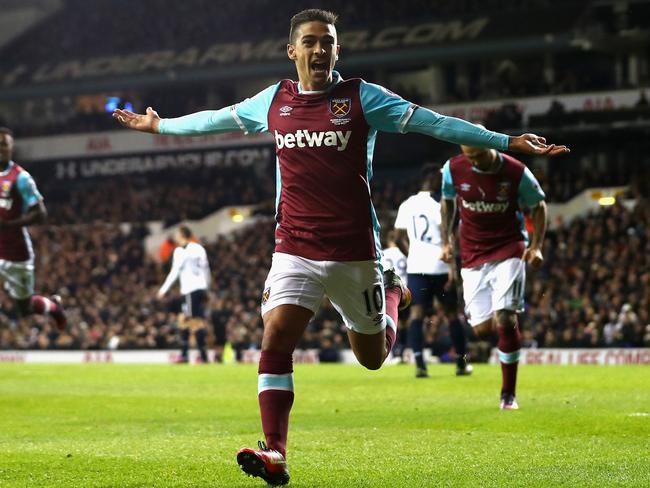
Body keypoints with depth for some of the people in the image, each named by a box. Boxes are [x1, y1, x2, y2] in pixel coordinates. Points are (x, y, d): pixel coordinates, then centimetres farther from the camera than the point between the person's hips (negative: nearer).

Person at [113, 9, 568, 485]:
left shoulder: (362, 97, -4)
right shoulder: (273, 101, 6)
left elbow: (434, 123, -8)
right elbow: (215, 119, 24)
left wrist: (508, 142, -14)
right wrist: (160, 125, 35)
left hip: (355, 251, -2)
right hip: (295, 250, 2)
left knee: (373, 357, 10)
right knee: (276, 339, -17)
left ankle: (393, 291, 43)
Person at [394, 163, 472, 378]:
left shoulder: (406, 205, 9)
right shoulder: (438, 205, -8)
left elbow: (399, 239, 13)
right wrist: (452, 267, -14)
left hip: (416, 266, 4)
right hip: (439, 266, -4)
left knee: (416, 312, -1)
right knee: (451, 313, 9)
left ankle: (419, 363, -16)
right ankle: (461, 363, 16)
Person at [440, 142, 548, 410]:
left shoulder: (516, 172, -13)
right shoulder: (453, 169, -6)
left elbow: (538, 206, 3)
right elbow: (447, 201, 15)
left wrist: (536, 247, -7)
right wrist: (446, 242, 9)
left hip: (508, 251, -3)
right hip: (473, 255, 3)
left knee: (505, 320, -15)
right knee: (482, 328, -6)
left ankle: (508, 394, -3)